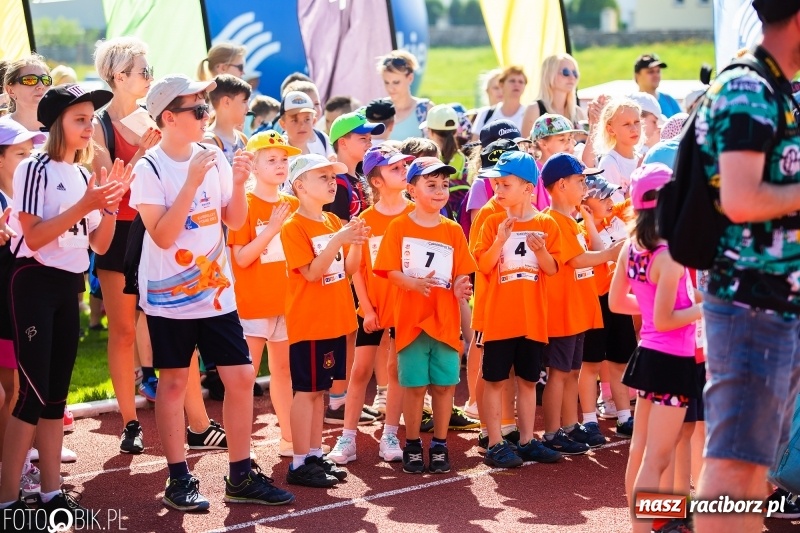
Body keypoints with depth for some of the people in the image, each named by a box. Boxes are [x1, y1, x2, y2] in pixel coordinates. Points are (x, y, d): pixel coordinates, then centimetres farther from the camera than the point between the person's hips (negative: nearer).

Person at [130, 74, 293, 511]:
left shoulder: (213, 158, 4)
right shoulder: (149, 169, -11)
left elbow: (234, 220, 9)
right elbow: (163, 236, -20)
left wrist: (238, 182, -8)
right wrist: (192, 183, -24)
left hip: (216, 291, 5)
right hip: (169, 296, -5)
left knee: (241, 377, 3)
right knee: (173, 383, 3)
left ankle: (241, 477, 13)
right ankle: (179, 480, 13)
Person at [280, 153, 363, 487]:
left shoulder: (334, 222, 11)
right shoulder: (295, 226, -12)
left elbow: (349, 269, 10)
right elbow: (311, 272, -19)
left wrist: (356, 242, -7)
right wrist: (338, 239, -27)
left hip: (335, 319, 7)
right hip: (308, 322, -7)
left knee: (319, 388, 13)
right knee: (306, 390, -4)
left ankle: (315, 456, 19)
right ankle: (300, 464, 1)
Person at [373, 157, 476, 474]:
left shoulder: (453, 231, 6)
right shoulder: (399, 227, -1)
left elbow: (461, 274, 5)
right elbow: (390, 271, -7)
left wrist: (460, 287, -18)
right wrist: (414, 284, -25)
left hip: (445, 320, 2)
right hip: (411, 320, -2)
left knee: (444, 384, 4)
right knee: (414, 385, 2)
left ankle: (439, 446, 16)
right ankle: (412, 446, 15)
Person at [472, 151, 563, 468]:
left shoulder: (546, 224, 2)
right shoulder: (493, 223, -1)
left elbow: (553, 269, 1)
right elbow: (483, 266, -8)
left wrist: (541, 251, -17)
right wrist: (500, 241, -21)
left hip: (533, 318, 2)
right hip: (499, 318, -2)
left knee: (528, 380, 11)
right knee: (494, 380, 0)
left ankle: (527, 441, 20)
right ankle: (495, 444, 7)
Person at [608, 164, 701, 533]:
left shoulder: (632, 247, 2)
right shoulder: (670, 256, -21)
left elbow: (616, 302, 11)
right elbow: (664, 321, -21)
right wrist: (705, 308, -12)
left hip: (648, 355, 8)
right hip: (672, 362, -8)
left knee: (640, 449, 17)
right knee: (657, 458, -2)